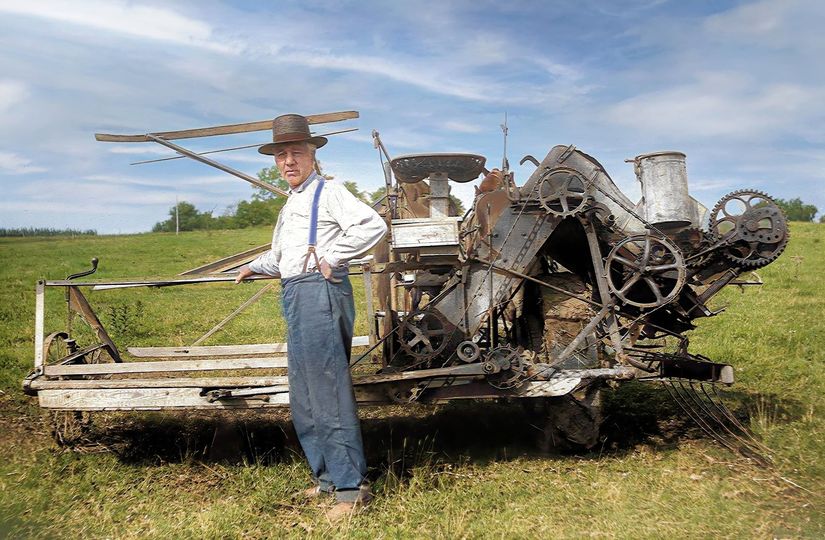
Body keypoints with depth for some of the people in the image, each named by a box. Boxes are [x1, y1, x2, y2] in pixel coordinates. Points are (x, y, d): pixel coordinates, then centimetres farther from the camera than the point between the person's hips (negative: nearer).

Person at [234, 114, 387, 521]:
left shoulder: (328, 192, -5)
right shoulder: (289, 206, 23)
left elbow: (373, 225, -21)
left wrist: (331, 258, -18)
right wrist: (253, 267, 38)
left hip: (320, 291, -10)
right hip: (294, 296, 10)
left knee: (328, 392, -10)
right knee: (304, 398, 13)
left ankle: (350, 487, -3)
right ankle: (326, 476, 24)